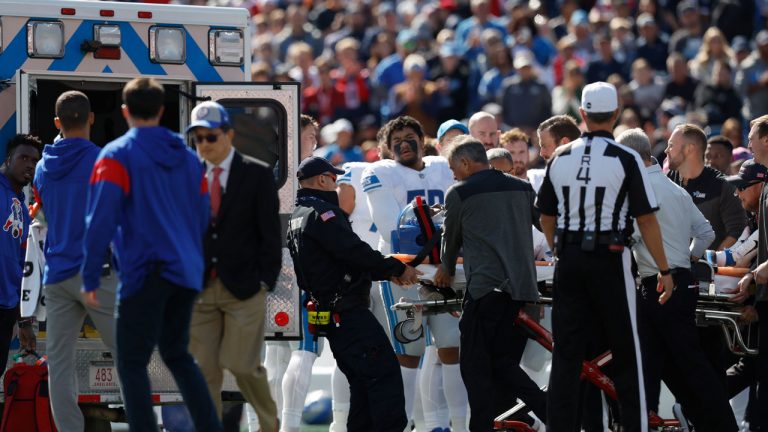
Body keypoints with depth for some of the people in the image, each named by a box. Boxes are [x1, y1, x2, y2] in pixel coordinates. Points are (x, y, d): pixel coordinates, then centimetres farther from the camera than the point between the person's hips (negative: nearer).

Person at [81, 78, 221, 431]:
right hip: (186, 272, 6)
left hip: (145, 273, -6)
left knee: (132, 364, -1)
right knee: (177, 355, 20)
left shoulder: (117, 155, -5)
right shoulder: (188, 158, 13)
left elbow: (100, 220, -12)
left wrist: (90, 278, -9)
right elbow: (203, 217, 16)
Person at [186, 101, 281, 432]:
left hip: (244, 288, -3)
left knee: (242, 365, -4)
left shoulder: (257, 175, -1)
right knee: (205, 368, 0)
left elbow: (270, 233, -2)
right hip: (200, 288, 3)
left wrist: (265, 280, -8)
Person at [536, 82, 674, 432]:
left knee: (566, 351, 6)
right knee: (626, 352, 3)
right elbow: (646, 219, -9)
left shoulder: (561, 158, 5)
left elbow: (546, 217, 13)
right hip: (609, 258, -4)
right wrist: (664, 270, -2)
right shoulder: (624, 159, -8)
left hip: (569, 259, 4)